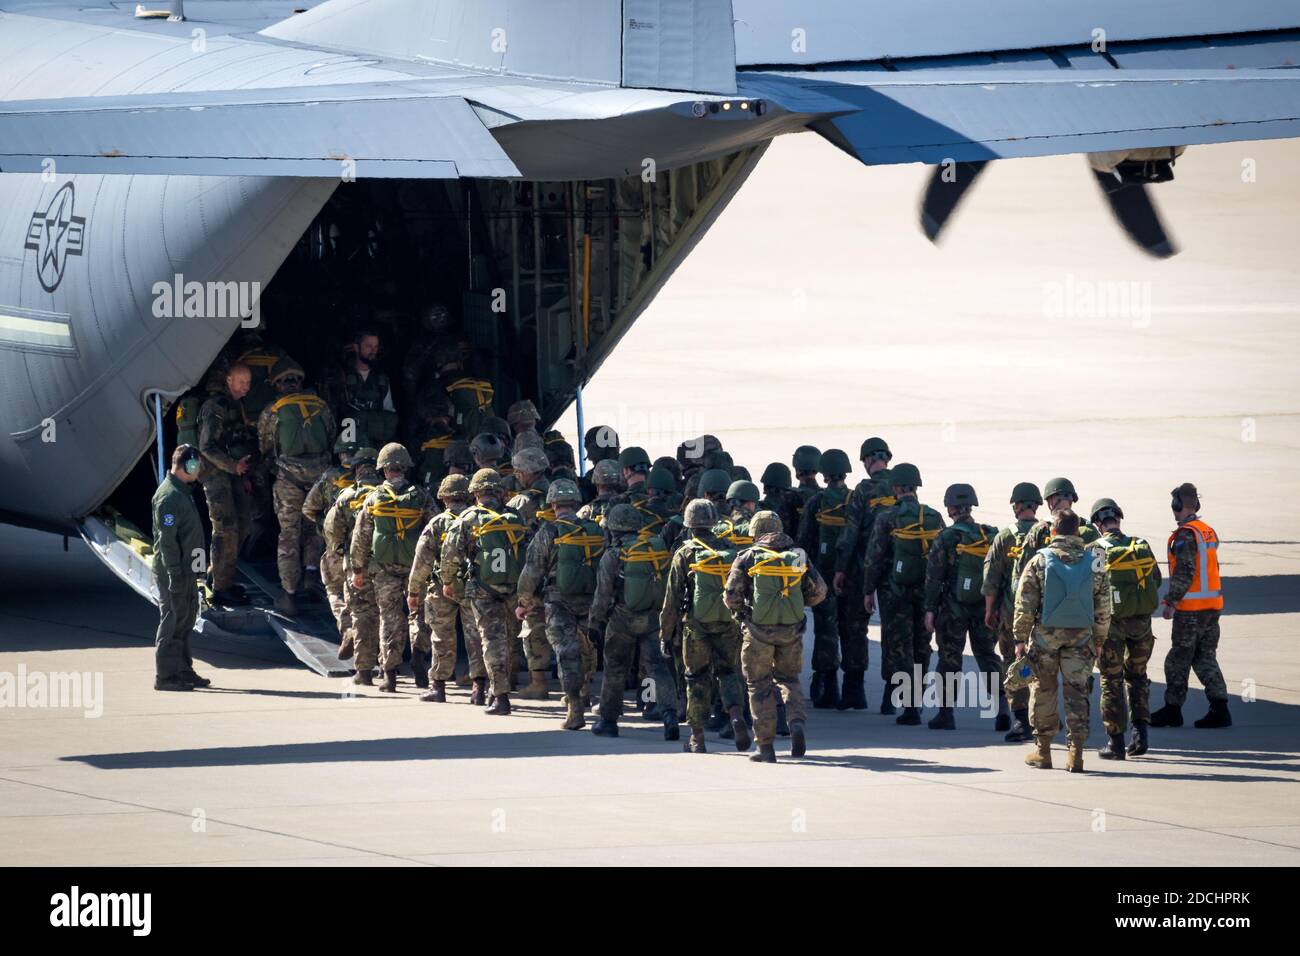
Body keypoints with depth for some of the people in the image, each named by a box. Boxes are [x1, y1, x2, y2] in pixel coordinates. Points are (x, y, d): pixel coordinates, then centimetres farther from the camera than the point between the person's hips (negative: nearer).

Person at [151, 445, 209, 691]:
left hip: (185, 569, 10)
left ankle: (184, 671, 24)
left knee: (186, 619, 15)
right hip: (173, 570, -10)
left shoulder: (183, 492, 14)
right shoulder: (169, 496, -18)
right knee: (173, 621, -7)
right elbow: (166, 539, -22)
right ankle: (165, 676, -3)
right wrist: (174, 574, -23)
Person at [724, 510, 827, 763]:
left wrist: (741, 610, 16)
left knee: (760, 685, 8)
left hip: (759, 629, -2)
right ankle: (797, 723, -8)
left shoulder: (748, 557, -3)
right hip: (791, 630, 2)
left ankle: (766, 746, 7)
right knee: (788, 679, 20)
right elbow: (818, 592, 7)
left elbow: (731, 596, -5)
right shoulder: (799, 556, 4)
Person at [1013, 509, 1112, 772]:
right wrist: (1098, 642, 15)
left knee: (1043, 690, 10)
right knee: (1077, 691, 4)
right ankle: (1076, 752, -4)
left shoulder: (1039, 561, -5)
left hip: (1045, 633, -1)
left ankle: (1042, 750, 16)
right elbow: (1103, 610, 5)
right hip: (1080, 637, 1)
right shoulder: (1094, 563, 2)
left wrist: (1020, 638, 0)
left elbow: (1024, 605, -6)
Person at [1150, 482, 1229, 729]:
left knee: (1179, 658, 3)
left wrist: (1171, 602, -16)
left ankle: (1173, 709, 10)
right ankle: (1219, 708, 0)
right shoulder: (1209, 532, 12)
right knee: (1206, 657, 9)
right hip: (1213, 605, 8)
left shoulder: (1186, 534, -14)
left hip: (1191, 607, -8)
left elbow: (1184, 572, -20)